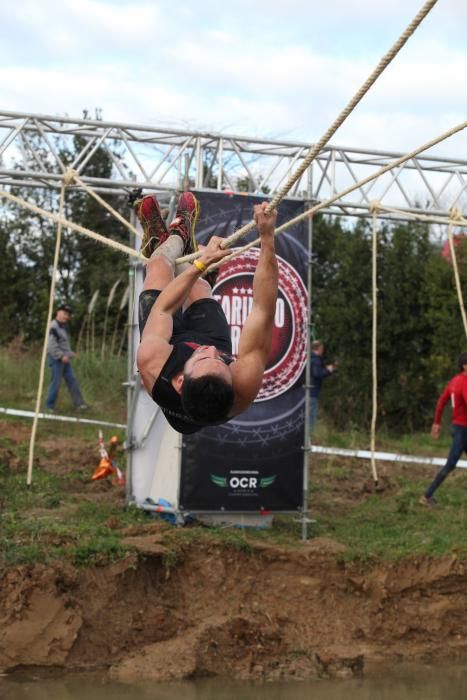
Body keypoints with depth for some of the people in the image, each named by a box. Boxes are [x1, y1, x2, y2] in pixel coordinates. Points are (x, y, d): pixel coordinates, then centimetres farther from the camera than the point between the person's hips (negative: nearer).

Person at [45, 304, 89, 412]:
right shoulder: (53, 327, -14)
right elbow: (51, 345, -22)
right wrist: (61, 356, -23)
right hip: (56, 359, -10)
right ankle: (49, 406, 4)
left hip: (64, 359, 10)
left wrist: (70, 353, 19)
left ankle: (79, 404, 9)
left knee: (72, 381, 7)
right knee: (56, 382, -6)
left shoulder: (62, 327, 18)